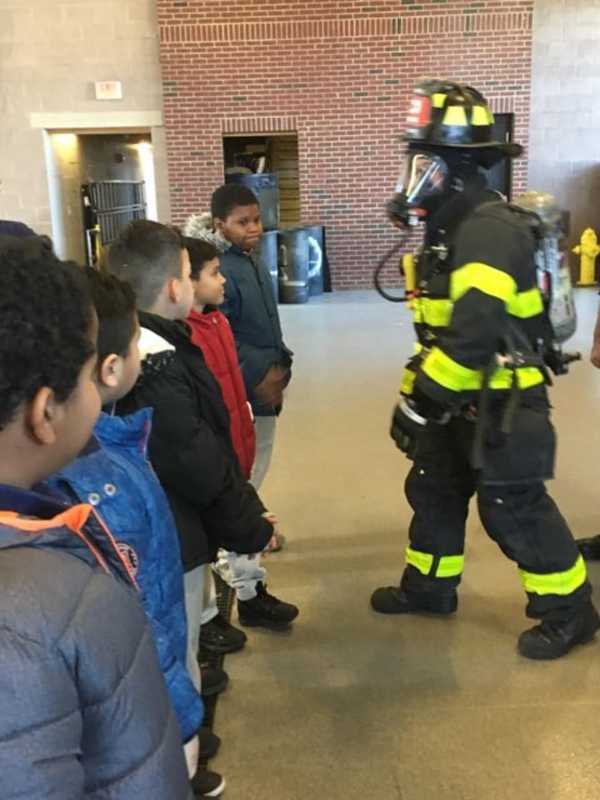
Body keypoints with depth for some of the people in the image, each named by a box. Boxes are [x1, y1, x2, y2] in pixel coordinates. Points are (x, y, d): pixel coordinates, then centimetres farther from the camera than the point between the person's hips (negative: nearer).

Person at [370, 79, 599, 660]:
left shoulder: (488, 230, -24)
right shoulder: (450, 227, 10)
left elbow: (472, 336, -30)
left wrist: (419, 402, -22)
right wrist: (416, 390, 14)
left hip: (500, 402, -10)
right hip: (462, 400, 10)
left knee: (514, 509, 1)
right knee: (432, 490, 17)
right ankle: (428, 585, 37)